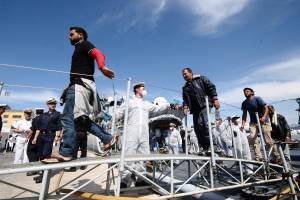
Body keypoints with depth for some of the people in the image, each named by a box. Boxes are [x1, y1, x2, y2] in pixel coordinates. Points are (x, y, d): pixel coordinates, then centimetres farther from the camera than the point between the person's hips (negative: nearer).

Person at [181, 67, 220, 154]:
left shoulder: (201, 79, 10)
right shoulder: (185, 88, 23)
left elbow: (211, 87, 0)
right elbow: (185, 99, 15)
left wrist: (215, 99, -12)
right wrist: (185, 107, -5)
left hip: (204, 105, -6)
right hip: (195, 109, 6)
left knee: (203, 123, -23)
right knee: (197, 127, -1)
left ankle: (211, 145, -13)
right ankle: (205, 148, 7)